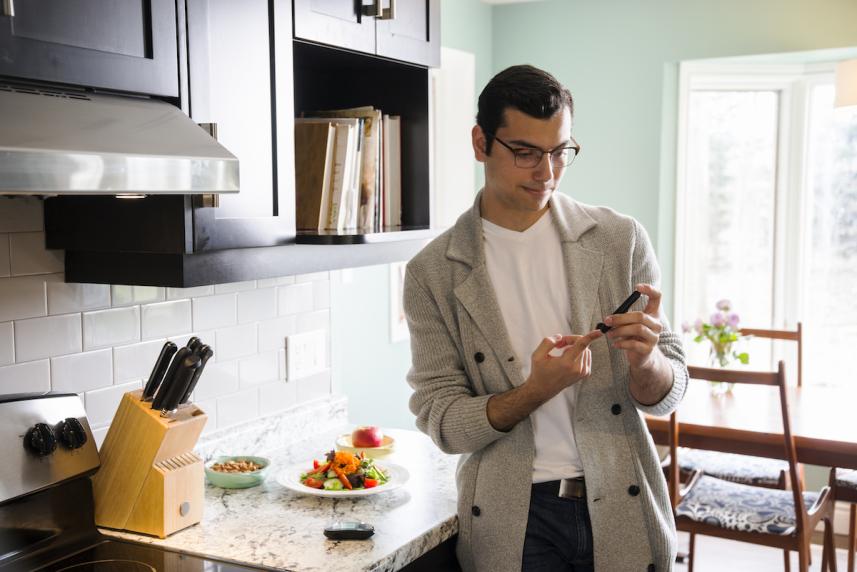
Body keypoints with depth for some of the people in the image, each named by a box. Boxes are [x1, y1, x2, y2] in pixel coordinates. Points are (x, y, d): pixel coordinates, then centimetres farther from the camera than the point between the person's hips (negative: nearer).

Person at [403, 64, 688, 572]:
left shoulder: (620, 239, -3)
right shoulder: (434, 274, -6)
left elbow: (668, 394, 1)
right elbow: (441, 421, -7)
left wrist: (645, 362, -22)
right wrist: (537, 390, -23)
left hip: (622, 508, 2)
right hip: (513, 519, -1)